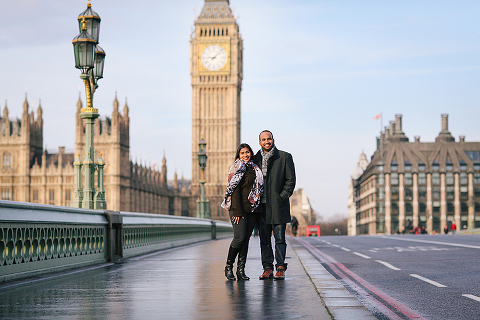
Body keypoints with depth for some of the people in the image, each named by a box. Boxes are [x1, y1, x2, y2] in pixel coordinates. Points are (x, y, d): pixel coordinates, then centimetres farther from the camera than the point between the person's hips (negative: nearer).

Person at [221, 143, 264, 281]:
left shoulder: (255, 169, 17)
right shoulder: (237, 168, -2)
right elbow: (234, 189, -9)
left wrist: (258, 210, 12)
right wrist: (237, 211, -16)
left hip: (252, 209, 6)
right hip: (238, 208, -6)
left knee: (246, 239, 2)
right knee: (240, 237, -14)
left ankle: (241, 270, 5)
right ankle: (229, 267, 2)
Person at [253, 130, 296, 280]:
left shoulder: (285, 157, 3)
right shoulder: (255, 159, 12)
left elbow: (291, 181, 1)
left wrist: (281, 198, -8)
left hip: (278, 205, -3)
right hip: (261, 206, 3)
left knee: (280, 238, -3)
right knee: (264, 239, 4)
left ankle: (281, 268, 2)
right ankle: (267, 269, 9)